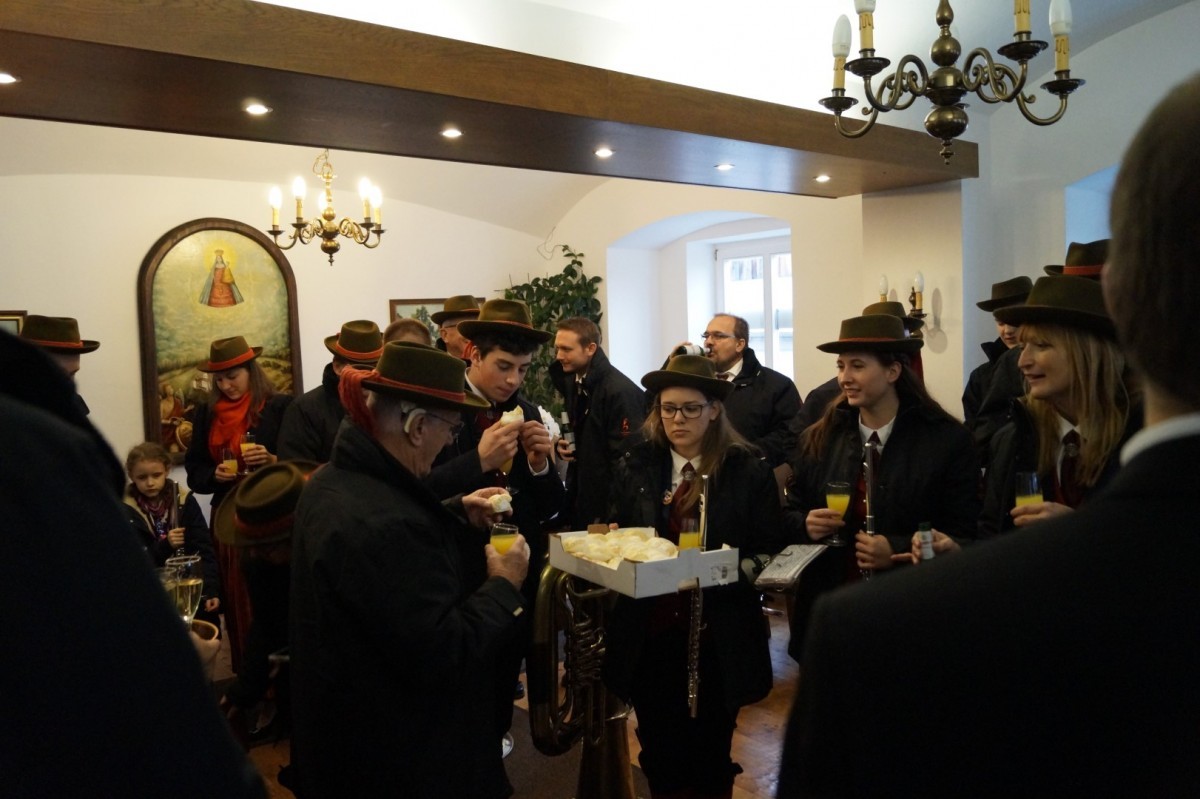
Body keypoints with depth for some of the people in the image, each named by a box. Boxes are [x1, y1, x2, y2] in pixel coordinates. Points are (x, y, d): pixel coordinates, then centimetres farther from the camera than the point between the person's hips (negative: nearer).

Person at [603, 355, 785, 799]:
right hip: (649, 634, 2)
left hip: (718, 640, -1)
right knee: (659, 755, 15)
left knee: (710, 758, 15)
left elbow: (771, 554, -3)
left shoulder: (749, 472, -4)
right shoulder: (633, 468, 2)